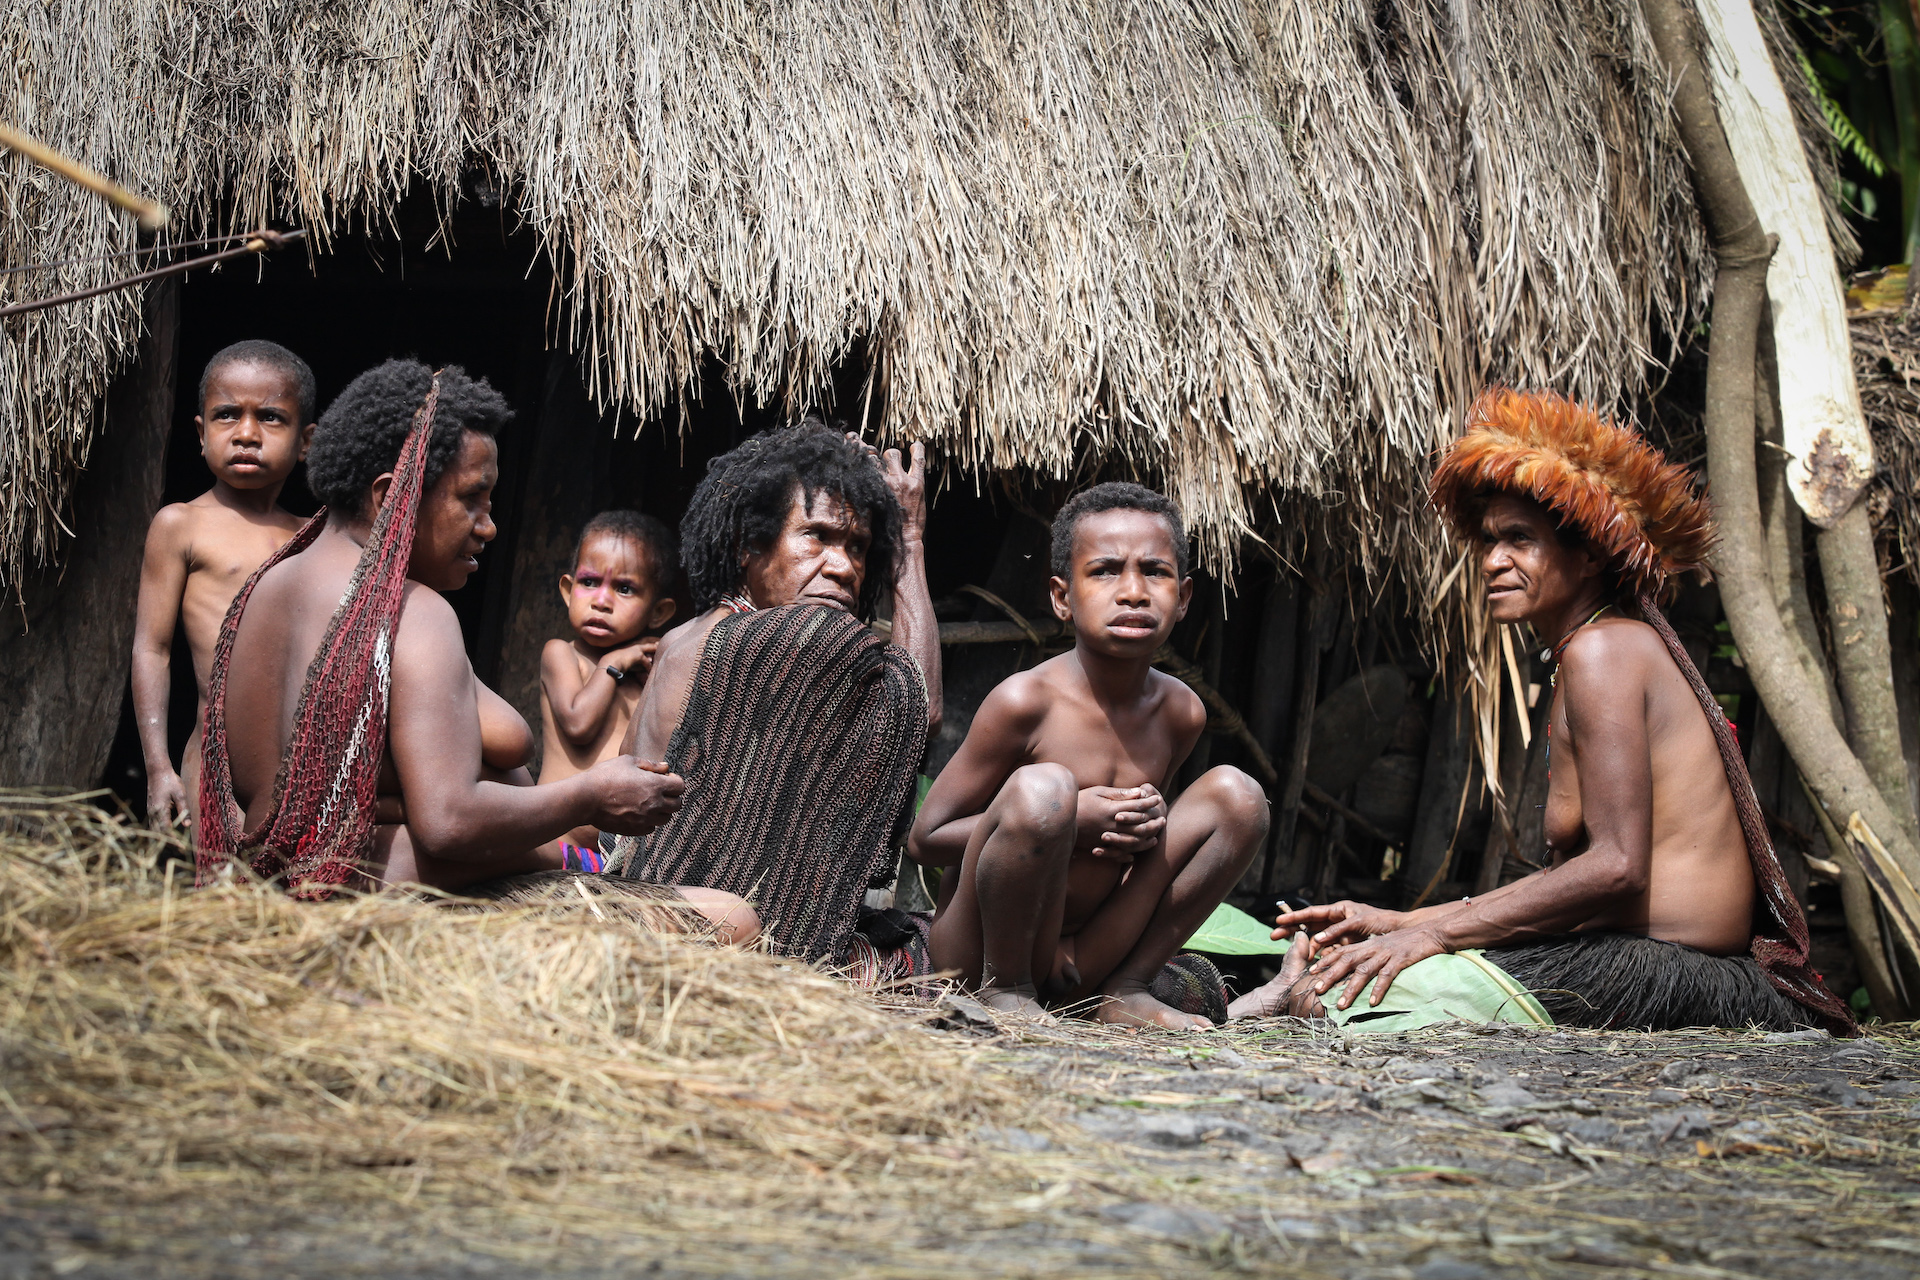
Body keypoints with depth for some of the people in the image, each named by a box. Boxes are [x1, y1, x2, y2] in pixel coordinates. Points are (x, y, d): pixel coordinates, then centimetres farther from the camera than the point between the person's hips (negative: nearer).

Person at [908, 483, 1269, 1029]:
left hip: (1085, 957, 6)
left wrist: (1150, 825, -8)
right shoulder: (1025, 700, -17)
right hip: (980, 952, -6)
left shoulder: (1180, 712, 0)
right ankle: (1004, 987, -10)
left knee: (1236, 792, -2)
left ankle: (1126, 992, 1)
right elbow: (925, 839, -13)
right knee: (1042, 786, -32)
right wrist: (1077, 820, -22)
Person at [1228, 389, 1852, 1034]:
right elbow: (1565, 879, 17)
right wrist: (1399, 922, 12)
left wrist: (1433, 932, -17)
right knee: (1327, 943, 9)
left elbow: (1617, 867, -20)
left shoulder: (1602, 648, -10)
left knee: (1350, 989, -17)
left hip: (1662, 973, -10)